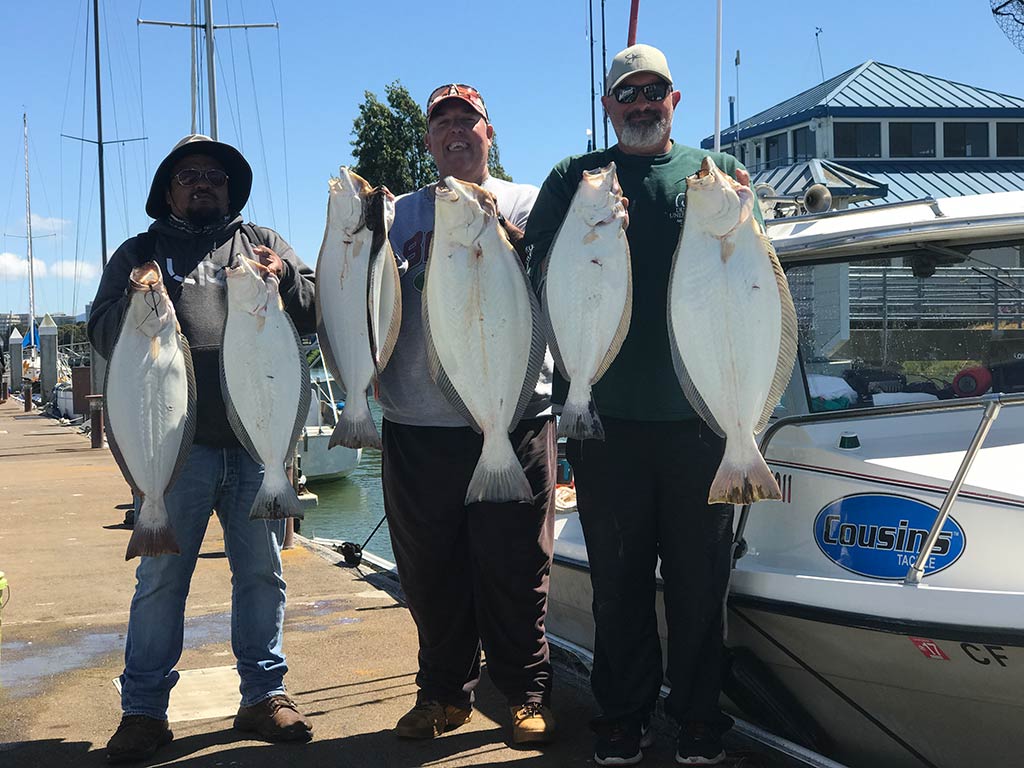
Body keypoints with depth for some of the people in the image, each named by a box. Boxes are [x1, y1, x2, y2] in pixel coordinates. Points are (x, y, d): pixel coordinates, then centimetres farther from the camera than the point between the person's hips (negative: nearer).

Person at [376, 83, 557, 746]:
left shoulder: (525, 204, 9)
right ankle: (444, 691, 24)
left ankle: (528, 692, 17)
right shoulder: (402, 213, 16)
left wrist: (496, 226, -17)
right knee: (429, 567, 9)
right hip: (418, 422, 3)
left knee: (514, 565, 2)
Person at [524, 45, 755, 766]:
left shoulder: (717, 170, 12)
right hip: (606, 410, 0)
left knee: (701, 573, 6)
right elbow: (540, 271, 5)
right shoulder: (576, 178, 11)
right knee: (618, 574, 8)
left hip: (700, 409, 0)